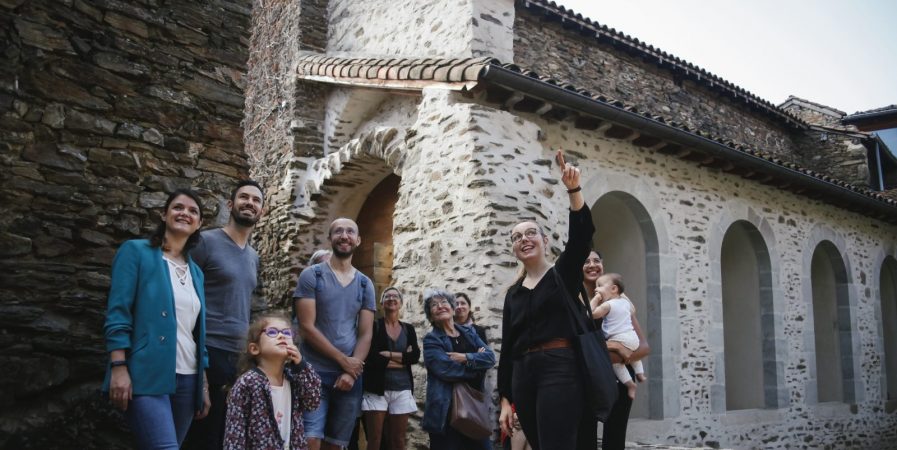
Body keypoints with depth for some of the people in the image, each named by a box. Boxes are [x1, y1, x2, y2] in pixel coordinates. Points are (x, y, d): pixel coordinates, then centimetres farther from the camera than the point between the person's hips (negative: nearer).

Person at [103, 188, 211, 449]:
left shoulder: (196, 272, 16)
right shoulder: (136, 251, 1)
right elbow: (117, 313, -7)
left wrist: (204, 384, 14)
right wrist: (119, 368, -15)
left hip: (186, 379, 6)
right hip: (147, 375, -6)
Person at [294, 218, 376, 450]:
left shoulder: (365, 284, 9)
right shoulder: (312, 275, -1)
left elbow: (365, 334, 4)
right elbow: (306, 326, -9)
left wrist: (350, 373, -10)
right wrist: (343, 360, -10)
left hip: (350, 376, 4)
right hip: (315, 371, -3)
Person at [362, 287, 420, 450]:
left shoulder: (409, 329, 11)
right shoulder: (373, 326, 1)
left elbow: (415, 356, -4)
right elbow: (370, 356, -13)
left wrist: (388, 354, -12)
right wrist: (403, 359, -8)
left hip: (402, 389, 3)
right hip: (377, 389, -3)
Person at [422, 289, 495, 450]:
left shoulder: (469, 333, 13)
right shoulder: (431, 340, -3)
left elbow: (490, 357, 0)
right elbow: (445, 369, -18)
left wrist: (466, 358, -16)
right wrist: (477, 360, -7)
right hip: (446, 409, -5)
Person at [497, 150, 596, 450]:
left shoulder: (564, 273, 6)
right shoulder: (513, 294, 16)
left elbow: (581, 234, -13)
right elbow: (507, 348, 14)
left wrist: (573, 189, -27)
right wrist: (505, 401, 9)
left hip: (560, 369, -5)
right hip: (523, 375, 5)